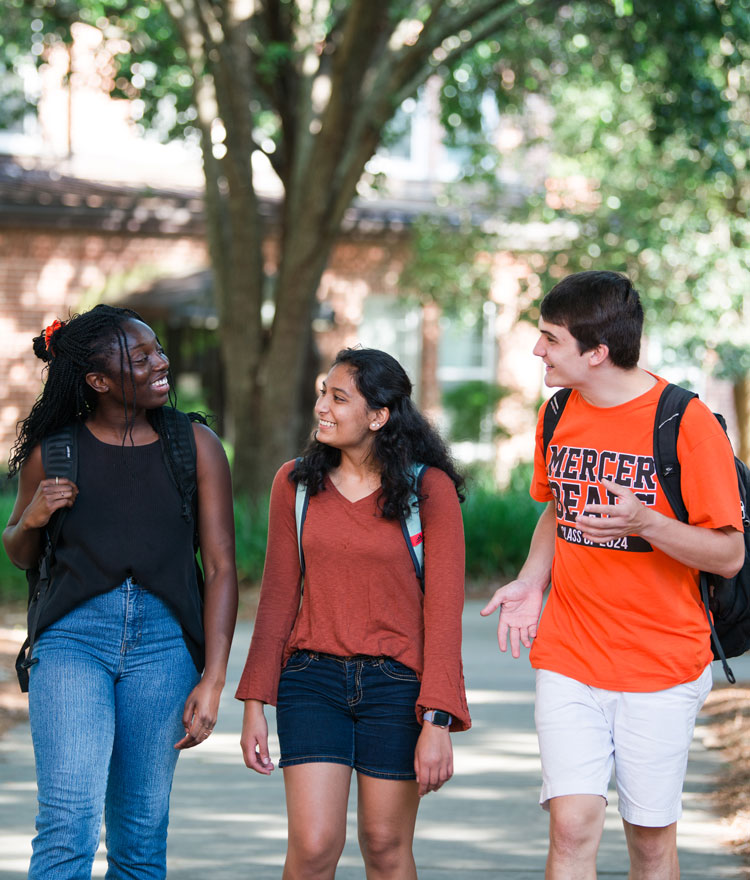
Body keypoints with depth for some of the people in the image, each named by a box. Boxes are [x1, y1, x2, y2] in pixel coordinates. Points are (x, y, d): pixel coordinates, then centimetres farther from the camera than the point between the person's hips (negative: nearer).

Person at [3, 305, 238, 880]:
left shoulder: (196, 446, 3)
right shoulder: (53, 450, 2)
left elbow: (221, 568, 2)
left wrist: (213, 681, -6)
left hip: (164, 642, 1)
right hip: (73, 638, -1)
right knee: (68, 824, -14)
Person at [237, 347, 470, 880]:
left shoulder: (429, 489, -6)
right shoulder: (295, 483, 4)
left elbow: (443, 611, -8)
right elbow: (278, 597, 8)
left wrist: (438, 721, -14)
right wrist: (255, 703, 5)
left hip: (396, 685, -2)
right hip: (312, 680, 2)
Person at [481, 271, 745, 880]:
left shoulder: (688, 423, -13)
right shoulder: (558, 415, 5)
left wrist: (645, 522, -27)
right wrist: (531, 581, 4)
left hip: (663, 665, -3)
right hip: (568, 660, 3)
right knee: (574, 824, -8)